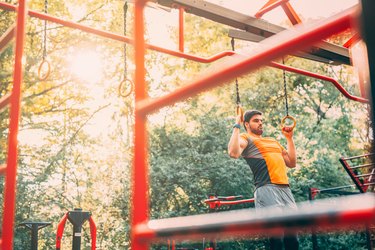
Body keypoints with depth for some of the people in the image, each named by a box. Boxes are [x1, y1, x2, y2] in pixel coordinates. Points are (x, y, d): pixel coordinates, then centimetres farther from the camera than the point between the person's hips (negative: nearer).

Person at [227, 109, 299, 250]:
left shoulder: (273, 141, 30)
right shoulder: (246, 138, 8)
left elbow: (291, 163, 28)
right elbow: (234, 153, -15)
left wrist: (289, 138, 26)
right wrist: (237, 126, -8)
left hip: (285, 189, 7)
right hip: (267, 189, -7)